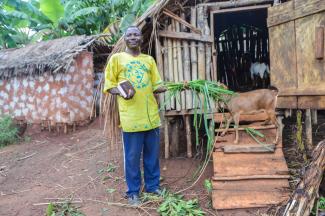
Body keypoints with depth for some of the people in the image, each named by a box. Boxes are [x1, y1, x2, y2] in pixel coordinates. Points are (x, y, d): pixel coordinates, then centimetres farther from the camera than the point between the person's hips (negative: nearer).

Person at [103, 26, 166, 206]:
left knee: (152, 154, 13)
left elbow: (156, 85, 15)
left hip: (151, 115, 4)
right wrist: (121, 93, -17)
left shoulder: (149, 60, 14)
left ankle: (152, 186, 30)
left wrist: (163, 88, -7)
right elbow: (109, 85, 2)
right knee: (132, 156, 4)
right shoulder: (116, 58, 4)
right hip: (130, 116, -3)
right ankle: (133, 192, 21)